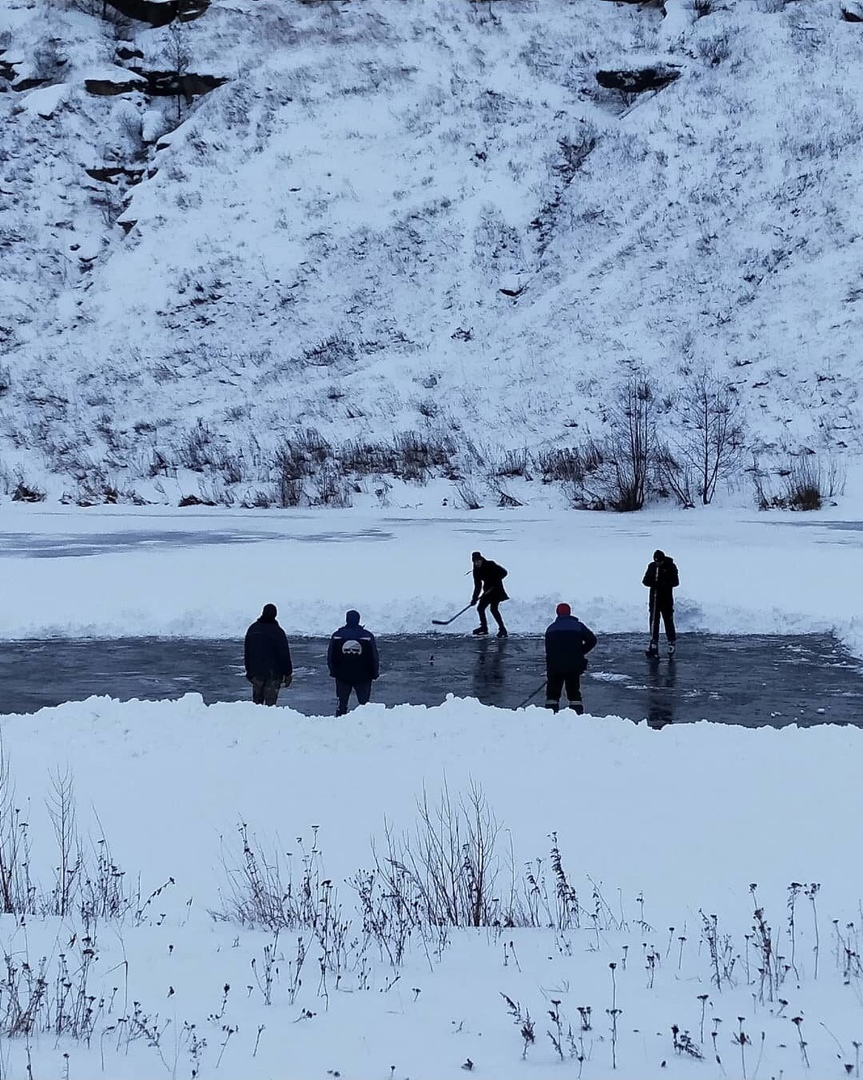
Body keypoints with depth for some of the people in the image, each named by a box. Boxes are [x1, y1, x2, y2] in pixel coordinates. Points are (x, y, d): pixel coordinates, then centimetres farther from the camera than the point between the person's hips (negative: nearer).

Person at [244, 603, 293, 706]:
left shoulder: (252, 629, 6)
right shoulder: (278, 632, -12)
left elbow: (246, 652, 13)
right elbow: (284, 655, -10)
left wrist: (249, 670, 21)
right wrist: (288, 673, -3)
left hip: (255, 671, 5)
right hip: (273, 673, -5)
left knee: (257, 701, 14)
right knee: (270, 701, -2)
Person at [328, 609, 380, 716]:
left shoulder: (337, 636, -5)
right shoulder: (368, 636, -10)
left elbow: (330, 657, 2)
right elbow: (374, 658, -5)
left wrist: (333, 672, 15)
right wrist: (375, 674, 7)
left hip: (342, 676, 2)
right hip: (363, 676, -2)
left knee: (342, 703, 12)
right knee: (364, 703, 7)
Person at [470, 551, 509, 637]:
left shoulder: (490, 565, -16)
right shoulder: (476, 571, 2)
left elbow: (503, 572, -16)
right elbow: (477, 586, 3)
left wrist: (495, 580, -26)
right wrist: (474, 599, -4)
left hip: (496, 589, -7)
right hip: (487, 590, 7)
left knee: (493, 608, -19)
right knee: (480, 608, 7)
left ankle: (502, 629, -15)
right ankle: (484, 627, 26)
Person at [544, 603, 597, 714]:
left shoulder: (551, 628, 10)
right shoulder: (578, 626, 5)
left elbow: (548, 651, 13)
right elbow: (592, 640, -3)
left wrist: (549, 669, 20)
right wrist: (581, 653, 8)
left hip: (555, 667, 0)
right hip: (574, 666, 0)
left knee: (553, 693, 10)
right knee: (574, 692, 11)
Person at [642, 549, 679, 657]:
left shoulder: (670, 567, -6)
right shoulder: (652, 566, 4)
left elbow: (676, 582, -10)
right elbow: (645, 580, 5)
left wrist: (664, 584, -25)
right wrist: (653, 583, -16)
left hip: (667, 599, -3)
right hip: (654, 598, 3)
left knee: (668, 620, 1)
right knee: (653, 621, 3)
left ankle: (672, 643, 11)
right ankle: (653, 645, 7)